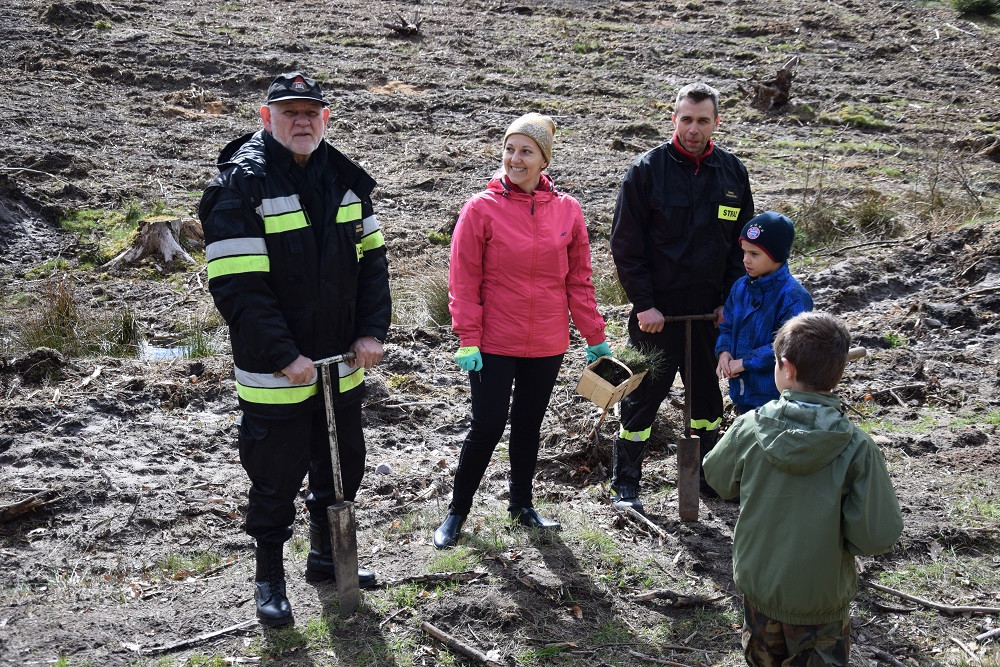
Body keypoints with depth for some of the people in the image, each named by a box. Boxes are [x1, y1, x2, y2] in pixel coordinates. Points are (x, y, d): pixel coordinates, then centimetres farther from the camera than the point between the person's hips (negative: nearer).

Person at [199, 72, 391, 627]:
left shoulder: (345, 179, 5)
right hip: (275, 373, -6)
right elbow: (236, 286, -19)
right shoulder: (241, 185, -14)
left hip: (342, 365, 6)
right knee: (276, 478, 7)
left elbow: (371, 258, 9)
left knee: (343, 466, 19)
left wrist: (371, 332, -3)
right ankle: (269, 576, 27)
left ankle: (326, 555, 40)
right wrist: (285, 357, -21)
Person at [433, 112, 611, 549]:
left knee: (528, 426, 16)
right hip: (494, 343, -3)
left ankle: (521, 504, 33)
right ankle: (457, 510, 18)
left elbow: (578, 279, 6)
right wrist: (468, 339, -11)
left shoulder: (567, 210, 1)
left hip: (547, 344, 3)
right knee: (487, 427, 0)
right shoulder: (482, 209, -8)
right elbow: (464, 280, -7)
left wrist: (594, 336, 7)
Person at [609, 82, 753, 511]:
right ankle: (624, 484, 16)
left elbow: (743, 241, 10)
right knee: (643, 396, 3)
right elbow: (625, 244, -8)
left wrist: (730, 300, 2)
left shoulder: (732, 172, 4)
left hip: (711, 311, 4)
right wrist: (644, 303, -13)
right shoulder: (647, 169, -8)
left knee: (707, 393, 16)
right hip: (657, 311, -4)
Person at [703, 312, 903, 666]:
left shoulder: (749, 428, -18)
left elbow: (719, 479, 1)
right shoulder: (857, 447, -23)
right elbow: (878, 536, -20)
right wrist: (835, 527, -2)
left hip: (758, 583, 2)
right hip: (822, 597, -2)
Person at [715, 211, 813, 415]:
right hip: (741, 389, 7)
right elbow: (727, 326, 13)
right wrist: (724, 351, -7)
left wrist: (745, 362, -21)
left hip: (774, 394, -7)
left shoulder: (794, 297, -19)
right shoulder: (741, 287, 4)